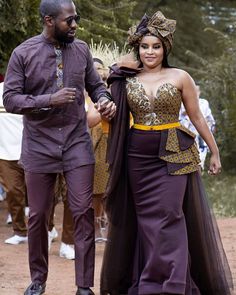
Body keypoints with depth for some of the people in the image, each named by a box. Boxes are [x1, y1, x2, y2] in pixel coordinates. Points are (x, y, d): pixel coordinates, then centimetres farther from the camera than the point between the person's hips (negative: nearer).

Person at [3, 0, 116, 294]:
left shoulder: (81, 49, 3)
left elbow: (95, 85, 14)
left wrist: (104, 100, -8)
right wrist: (49, 100, -21)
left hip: (77, 143, 2)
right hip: (39, 146, -1)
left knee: (83, 212, -4)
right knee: (38, 215, 7)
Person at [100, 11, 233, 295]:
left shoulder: (180, 77, -2)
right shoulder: (127, 80, 6)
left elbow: (197, 117, 4)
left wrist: (214, 151, 6)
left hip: (173, 155, -3)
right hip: (138, 155, 3)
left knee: (167, 216, -8)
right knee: (145, 217, 8)